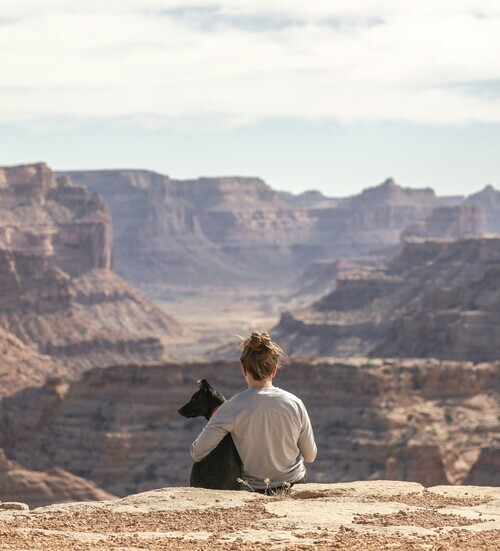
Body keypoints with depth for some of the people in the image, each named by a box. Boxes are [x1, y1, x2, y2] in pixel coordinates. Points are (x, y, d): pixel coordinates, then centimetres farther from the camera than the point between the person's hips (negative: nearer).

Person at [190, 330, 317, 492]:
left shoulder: (233, 407, -17)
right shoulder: (294, 403, -10)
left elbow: (197, 453, -17)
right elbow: (310, 456, 1)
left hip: (254, 490, -3)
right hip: (295, 484, 3)